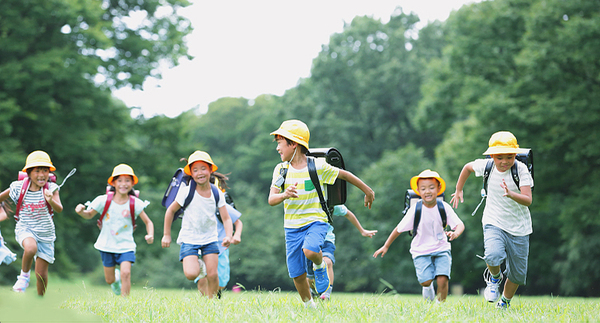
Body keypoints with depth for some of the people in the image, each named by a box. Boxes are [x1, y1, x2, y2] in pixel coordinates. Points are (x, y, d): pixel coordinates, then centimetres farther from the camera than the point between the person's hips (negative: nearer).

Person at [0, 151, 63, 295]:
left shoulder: (51, 188, -11)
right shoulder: (19, 187, -9)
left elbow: (59, 209, -25)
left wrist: (51, 200, -44)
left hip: (46, 233, 1)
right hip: (25, 229, -1)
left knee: (41, 273, 5)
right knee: (31, 248, -36)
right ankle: (24, 275, -7)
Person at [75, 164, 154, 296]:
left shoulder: (135, 204, -10)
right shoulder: (104, 200, -10)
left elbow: (148, 222, -3)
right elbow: (89, 215, 1)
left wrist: (150, 235, -23)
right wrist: (81, 211, -22)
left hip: (126, 246, -1)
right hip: (107, 245, 1)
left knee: (126, 273, -21)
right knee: (109, 280, 10)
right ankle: (116, 278, 48)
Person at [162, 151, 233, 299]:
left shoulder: (217, 194, -4)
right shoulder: (186, 192, -12)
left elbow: (226, 219, -3)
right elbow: (171, 210, 0)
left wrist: (228, 236, -21)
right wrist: (167, 235, 2)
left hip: (210, 239, 2)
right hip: (189, 239, -2)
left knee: (212, 275, -7)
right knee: (190, 274, -19)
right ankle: (198, 266, 16)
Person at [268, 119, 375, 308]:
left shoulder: (318, 167, -9)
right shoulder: (281, 169, 0)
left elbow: (344, 175, 5)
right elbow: (271, 200, -9)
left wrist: (368, 191, 15)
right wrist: (285, 195, -31)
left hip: (316, 222, -3)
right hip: (292, 227, 3)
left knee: (310, 251, -34)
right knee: (297, 275, 3)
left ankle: (320, 266, 1)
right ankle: (309, 306, 26)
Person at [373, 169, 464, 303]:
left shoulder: (444, 208, -7)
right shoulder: (415, 211, -10)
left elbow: (460, 224, -10)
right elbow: (399, 229, 0)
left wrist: (455, 233, -35)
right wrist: (386, 246, 7)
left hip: (441, 249, 1)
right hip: (421, 251, -1)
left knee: (442, 279, -16)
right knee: (425, 280, -18)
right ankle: (427, 286, 19)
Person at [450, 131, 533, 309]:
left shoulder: (521, 169, -17)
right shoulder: (486, 166, -8)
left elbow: (528, 200, -25)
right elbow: (468, 167, 15)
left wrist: (511, 194, -44)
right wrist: (458, 190, 20)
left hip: (518, 227, 0)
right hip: (494, 223, 0)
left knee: (518, 273, 7)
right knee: (493, 256, -30)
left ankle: (505, 302, 36)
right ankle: (494, 277, 5)